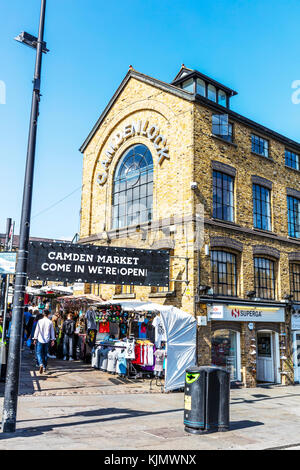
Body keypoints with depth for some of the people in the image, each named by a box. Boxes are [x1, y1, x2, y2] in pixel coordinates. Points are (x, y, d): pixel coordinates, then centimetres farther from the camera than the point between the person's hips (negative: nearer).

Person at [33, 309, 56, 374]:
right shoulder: (50, 322, -2)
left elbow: (37, 330, -2)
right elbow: (52, 331, 3)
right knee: (45, 353, 13)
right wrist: (53, 340, 11)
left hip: (40, 340, -2)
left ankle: (41, 364, -21)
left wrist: (35, 338, 7)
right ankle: (45, 367, 17)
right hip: (47, 340, 2)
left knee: (39, 353, 3)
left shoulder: (40, 321, -5)